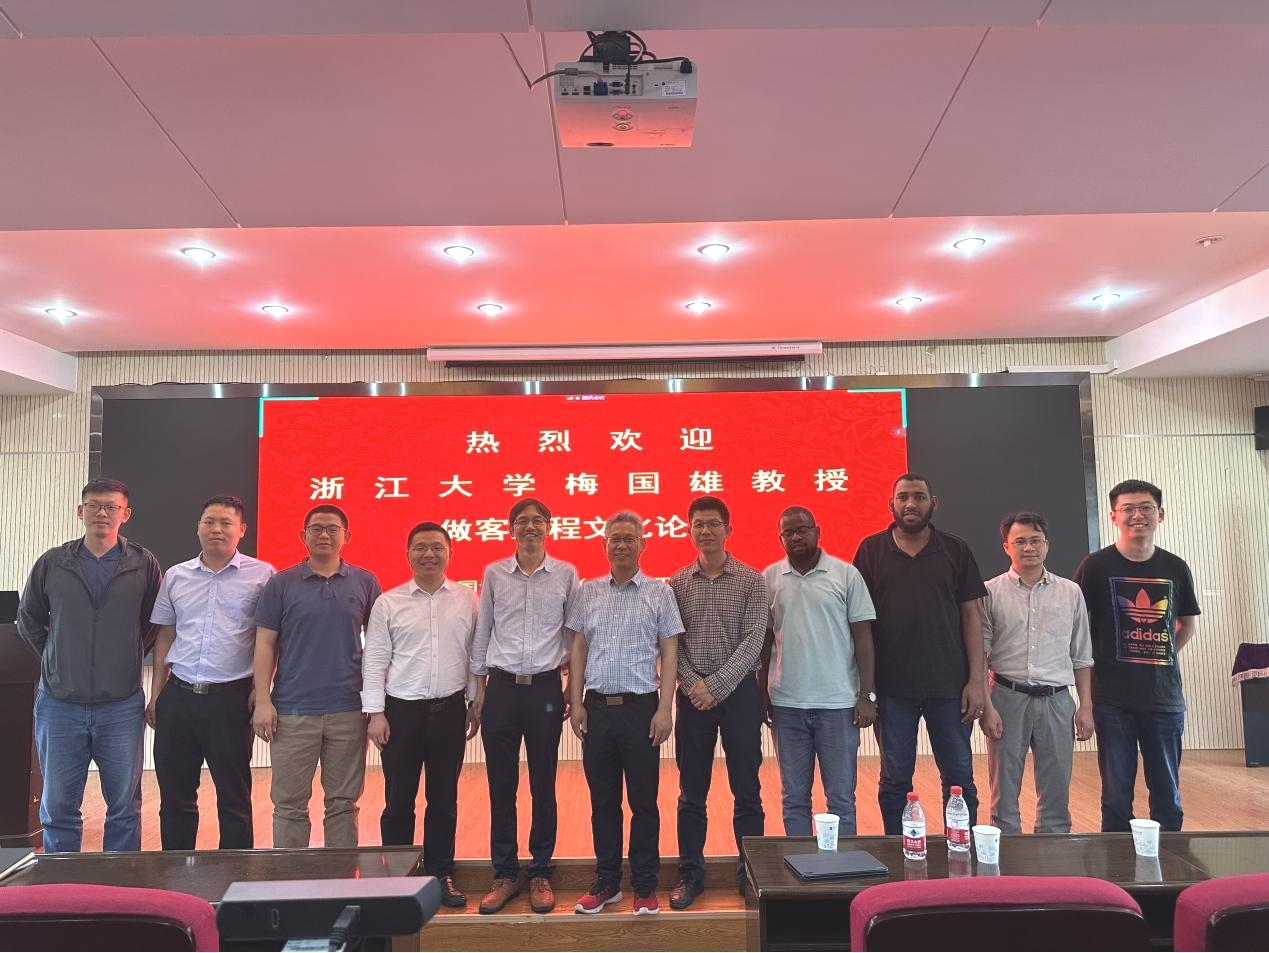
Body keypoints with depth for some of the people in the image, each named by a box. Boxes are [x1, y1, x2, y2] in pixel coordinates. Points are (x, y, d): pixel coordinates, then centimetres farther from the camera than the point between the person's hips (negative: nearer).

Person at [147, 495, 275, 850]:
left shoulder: (261, 575, -3)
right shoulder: (175, 576, 9)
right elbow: (165, 637, 14)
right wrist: (156, 695, 11)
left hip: (231, 697, -4)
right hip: (178, 696, 4)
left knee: (234, 795, 6)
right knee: (175, 794, 13)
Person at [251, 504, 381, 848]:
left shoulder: (365, 583, 4)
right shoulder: (281, 584, 2)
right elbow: (265, 644, 2)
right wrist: (263, 701, -5)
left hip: (350, 710, 1)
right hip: (293, 712, -1)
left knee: (343, 802, 10)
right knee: (289, 803, 7)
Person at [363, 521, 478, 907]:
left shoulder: (467, 600, 2)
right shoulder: (388, 603, -1)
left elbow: (475, 655, 6)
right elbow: (374, 660, 0)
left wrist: (476, 704, 6)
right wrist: (375, 713, -5)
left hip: (450, 709, 1)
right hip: (402, 709, -1)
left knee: (444, 798, 11)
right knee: (399, 799, 8)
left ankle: (441, 875, 25)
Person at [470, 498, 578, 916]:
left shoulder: (565, 574, 1)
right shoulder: (494, 573, 4)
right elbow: (482, 633, 9)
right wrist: (479, 687, 7)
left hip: (545, 688, -1)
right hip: (502, 688, 1)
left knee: (543, 786, 7)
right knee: (501, 786, 7)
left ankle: (541, 873, 22)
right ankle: (505, 873, 21)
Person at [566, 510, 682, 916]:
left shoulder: (659, 593, 1)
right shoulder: (588, 592, 8)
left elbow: (669, 654, 0)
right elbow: (578, 649, 9)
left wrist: (664, 709, -7)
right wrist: (576, 702, 3)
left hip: (640, 707, -2)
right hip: (597, 706, 3)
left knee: (643, 801, 5)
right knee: (603, 800, 12)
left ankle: (645, 887, 18)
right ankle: (607, 882, 25)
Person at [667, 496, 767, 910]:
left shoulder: (751, 581, -2)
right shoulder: (677, 583, 4)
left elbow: (753, 642, -9)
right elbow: (671, 643, 2)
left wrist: (716, 685, -15)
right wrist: (693, 684, -11)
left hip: (738, 692, -1)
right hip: (692, 695, 2)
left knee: (746, 789, 7)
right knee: (692, 791, 10)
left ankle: (751, 871, 21)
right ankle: (690, 872, 22)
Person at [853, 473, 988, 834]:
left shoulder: (955, 550, 4)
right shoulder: (871, 550, 1)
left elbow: (970, 615, 4)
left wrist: (976, 679, -3)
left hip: (950, 685, 1)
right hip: (892, 686, 0)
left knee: (959, 778, 9)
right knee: (895, 781, 9)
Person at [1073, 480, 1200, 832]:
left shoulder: (1175, 568, 6)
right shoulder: (1096, 566, -5)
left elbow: (1187, 624, 19)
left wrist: (1159, 660, 8)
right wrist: (1099, 663, -4)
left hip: (1165, 697, 3)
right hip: (1113, 699, -3)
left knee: (1168, 796, 11)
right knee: (1117, 796, 6)